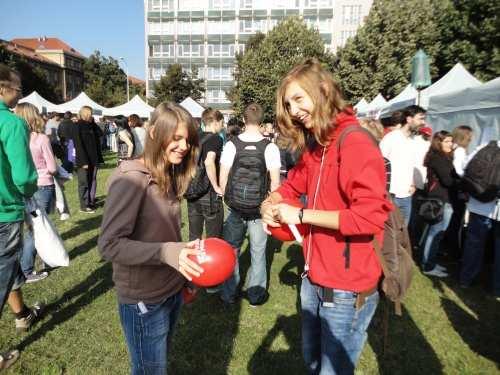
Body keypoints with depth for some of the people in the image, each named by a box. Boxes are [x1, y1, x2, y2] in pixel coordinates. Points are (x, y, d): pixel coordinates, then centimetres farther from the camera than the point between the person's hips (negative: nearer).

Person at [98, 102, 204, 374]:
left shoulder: (169, 176, 3)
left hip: (172, 292, 7)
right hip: (144, 301, -7)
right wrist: (167, 252, -34)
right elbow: (110, 245, -25)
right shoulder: (132, 178, -21)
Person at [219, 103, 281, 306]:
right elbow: (275, 182, -7)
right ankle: (255, 294, 27)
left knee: (231, 249, 17)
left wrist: (228, 200, 12)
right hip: (260, 208, -1)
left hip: (235, 207, 1)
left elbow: (223, 178, -3)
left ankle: (228, 293, 29)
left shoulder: (231, 145, -7)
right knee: (258, 251, 14)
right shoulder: (270, 147, -9)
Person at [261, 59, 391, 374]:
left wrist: (300, 215, -22)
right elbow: (292, 186, 17)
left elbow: (370, 216, -28)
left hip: (347, 288, -8)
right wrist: (271, 204, -5)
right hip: (314, 279, 8)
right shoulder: (314, 144, 7)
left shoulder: (356, 143, -20)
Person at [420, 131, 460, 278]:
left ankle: (430, 263, 22)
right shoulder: (437, 158, -13)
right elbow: (447, 180, -17)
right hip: (441, 201, -10)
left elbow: (451, 177, 14)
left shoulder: (443, 158, 17)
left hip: (442, 199, 10)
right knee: (436, 233, -5)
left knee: (435, 233, 14)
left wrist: (460, 181, -4)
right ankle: (428, 266, 3)